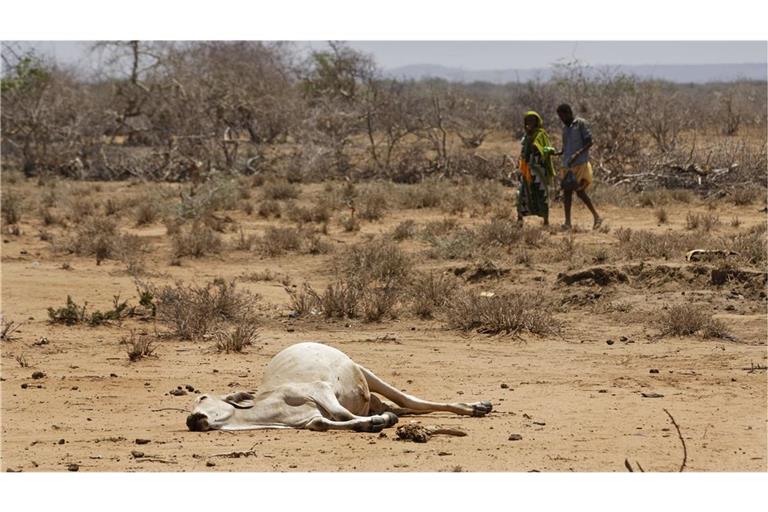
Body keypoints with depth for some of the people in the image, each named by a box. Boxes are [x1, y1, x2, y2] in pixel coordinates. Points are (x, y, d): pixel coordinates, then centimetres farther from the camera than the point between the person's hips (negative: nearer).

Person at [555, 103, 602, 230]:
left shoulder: (581, 124, -6)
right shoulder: (565, 127, 15)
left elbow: (589, 142, -12)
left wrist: (577, 154, -24)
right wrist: (557, 153, 2)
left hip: (580, 163, -7)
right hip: (567, 165, 7)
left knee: (580, 191, -9)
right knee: (566, 191, 1)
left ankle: (596, 217, 3)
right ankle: (567, 222, 3)